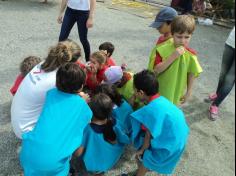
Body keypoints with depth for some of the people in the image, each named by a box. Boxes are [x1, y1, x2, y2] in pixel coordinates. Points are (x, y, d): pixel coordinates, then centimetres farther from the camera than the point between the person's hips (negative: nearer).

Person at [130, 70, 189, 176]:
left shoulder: (150, 110, -27)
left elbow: (149, 135, -16)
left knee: (142, 158, 11)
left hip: (170, 146, -7)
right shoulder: (161, 100, -3)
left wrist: (142, 150, 0)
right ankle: (149, 165, 48)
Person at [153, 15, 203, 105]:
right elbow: (156, 70, -23)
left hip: (176, 94, 0)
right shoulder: (163, 50, -15)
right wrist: (173, 56, -29)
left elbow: (192, 74, -2)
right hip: (159, 91, 0)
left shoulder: (191, 54, -12)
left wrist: (188, 92, 3)